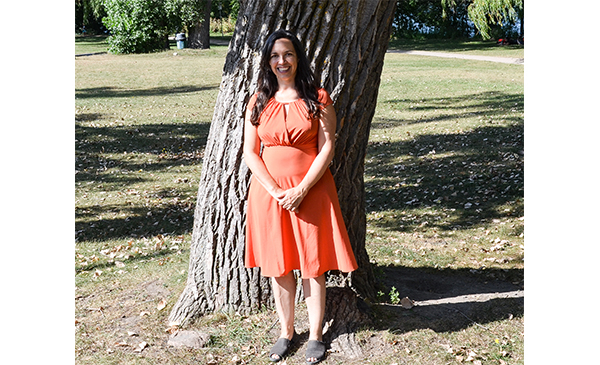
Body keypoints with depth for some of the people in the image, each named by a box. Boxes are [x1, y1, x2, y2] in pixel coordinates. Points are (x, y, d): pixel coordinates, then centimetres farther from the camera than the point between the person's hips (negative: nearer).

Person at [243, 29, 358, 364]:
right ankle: (286, 332, 25)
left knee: (313, 265, 3)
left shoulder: (318, 98, -2)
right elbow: (250, 152, 2)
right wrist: (275, 191, -11)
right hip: (268, 191, 2)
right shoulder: (259, 102, 5)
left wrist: (302, 189, -14)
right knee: (278, 265, 9)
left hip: (311, 189, -2)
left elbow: (327, 148, -6)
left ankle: (316, 336, 19)